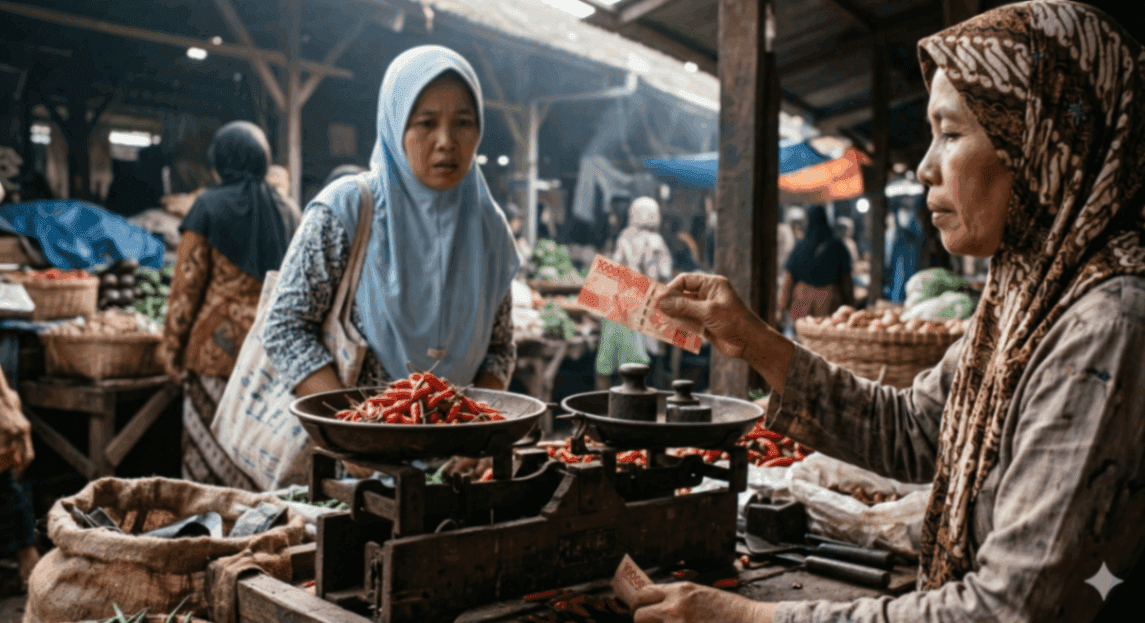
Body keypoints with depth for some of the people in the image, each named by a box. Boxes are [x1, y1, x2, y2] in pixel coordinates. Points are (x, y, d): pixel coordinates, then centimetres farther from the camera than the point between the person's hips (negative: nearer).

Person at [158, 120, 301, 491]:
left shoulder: (210, 207, -4)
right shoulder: (287, 211, 9)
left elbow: (188, 283, -4)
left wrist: (172, 345, 2)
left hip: (219, 341, -4)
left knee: (210, 449, 3)